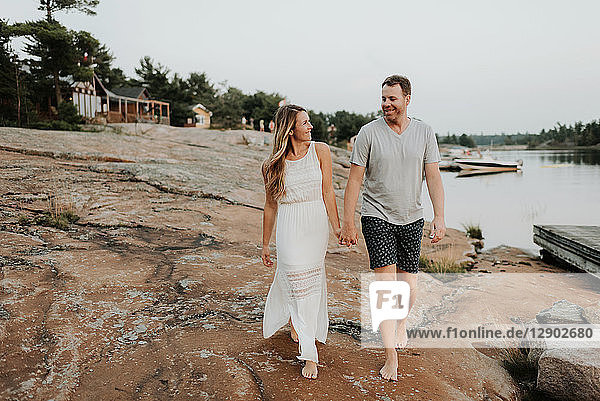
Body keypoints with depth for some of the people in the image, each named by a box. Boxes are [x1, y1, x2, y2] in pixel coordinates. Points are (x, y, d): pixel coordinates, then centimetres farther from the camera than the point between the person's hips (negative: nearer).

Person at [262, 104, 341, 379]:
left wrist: (337, 227, -7)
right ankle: (309, 354, 8)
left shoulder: (320, 151, -1)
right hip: (289, 228, -2)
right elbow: (270, 206, 6)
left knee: (310, 279, 13)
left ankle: (295, 321, 46)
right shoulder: (273, 165, -3)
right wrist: (265, 244, 11)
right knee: (299, 283, -3)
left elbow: (327, 192, -2)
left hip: (317, 224, 2)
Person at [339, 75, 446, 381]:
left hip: (412, 219, 3)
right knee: (386, 282, -11)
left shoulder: (424, 133, 3)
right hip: (376, 217, -3)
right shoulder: (369, 132, -5)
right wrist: (347, 223, -7)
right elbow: (354, 180, -5)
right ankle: (391, 357, -4)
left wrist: (439, 217, -7)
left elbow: (433, 178, 2)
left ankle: (401, 324, 42)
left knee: (408, 286, 10)